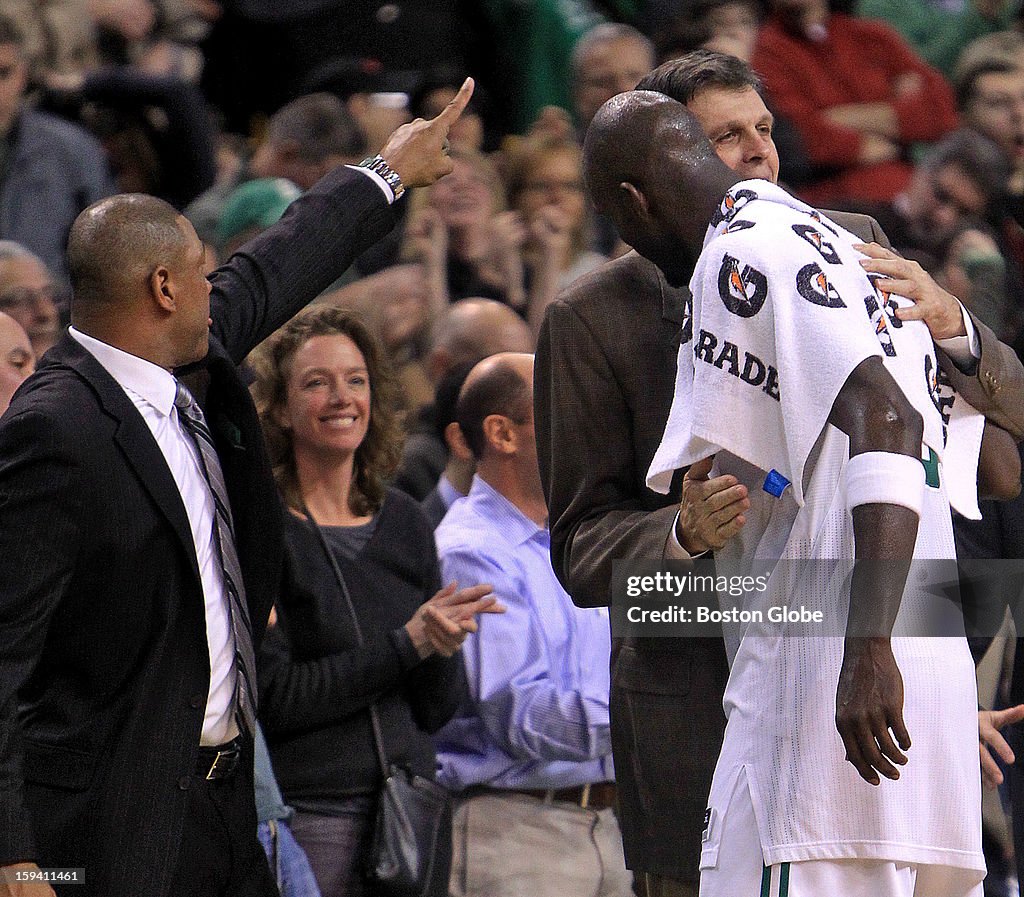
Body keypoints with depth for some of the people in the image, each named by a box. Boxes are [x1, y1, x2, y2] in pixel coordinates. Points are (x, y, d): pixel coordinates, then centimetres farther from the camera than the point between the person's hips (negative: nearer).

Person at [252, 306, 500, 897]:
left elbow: (436, 710, 11)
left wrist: (443, 648, -10)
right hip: (309, 818, -5)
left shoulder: (405, 523, 10)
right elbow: (274, 697, -14)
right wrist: (407, 643, -15)